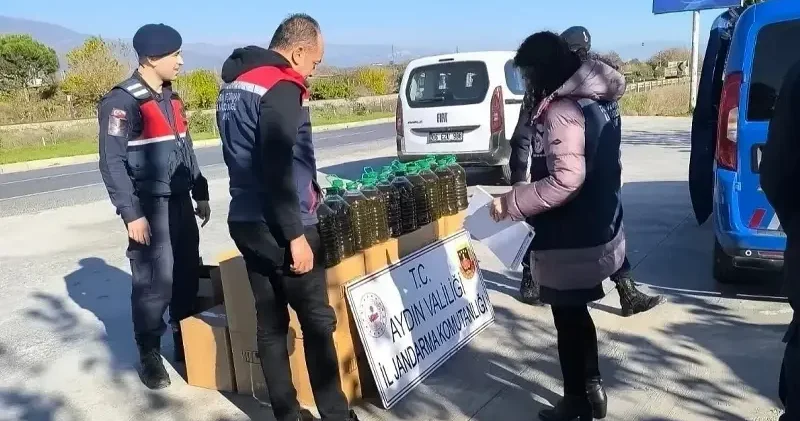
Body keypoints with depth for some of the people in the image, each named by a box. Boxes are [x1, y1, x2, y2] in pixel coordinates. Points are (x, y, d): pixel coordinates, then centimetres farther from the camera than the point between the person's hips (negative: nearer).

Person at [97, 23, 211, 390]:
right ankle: (149, 355, 13)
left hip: (180, 202, 8)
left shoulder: (170, 97, 12)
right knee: (155, 282, -4)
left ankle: (186, 343, 28)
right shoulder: (122, 102, -13)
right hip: (150, 207, -7)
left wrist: (200, 193, 17)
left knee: (188, 275, 12)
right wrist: (131, 214, -18)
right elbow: (112, 163, -15)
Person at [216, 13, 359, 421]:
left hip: (245, 221, 9)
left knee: (270, 324, 12)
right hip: (278, 228, -9)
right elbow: (277, 168, -23)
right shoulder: (280, 87, -15)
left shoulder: (233, 84, 15)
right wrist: (295, 234, -20)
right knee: (318, 322, 4)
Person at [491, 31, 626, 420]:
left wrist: (512, 202, -21)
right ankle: (591, 388, 39)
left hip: (570, 242, -9)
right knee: (577, 315, 25)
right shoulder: (597, 99, 7)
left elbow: (565, 181, -31)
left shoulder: (561, 111, -23)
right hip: (597, 231, 9)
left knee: (568, 321, 10)